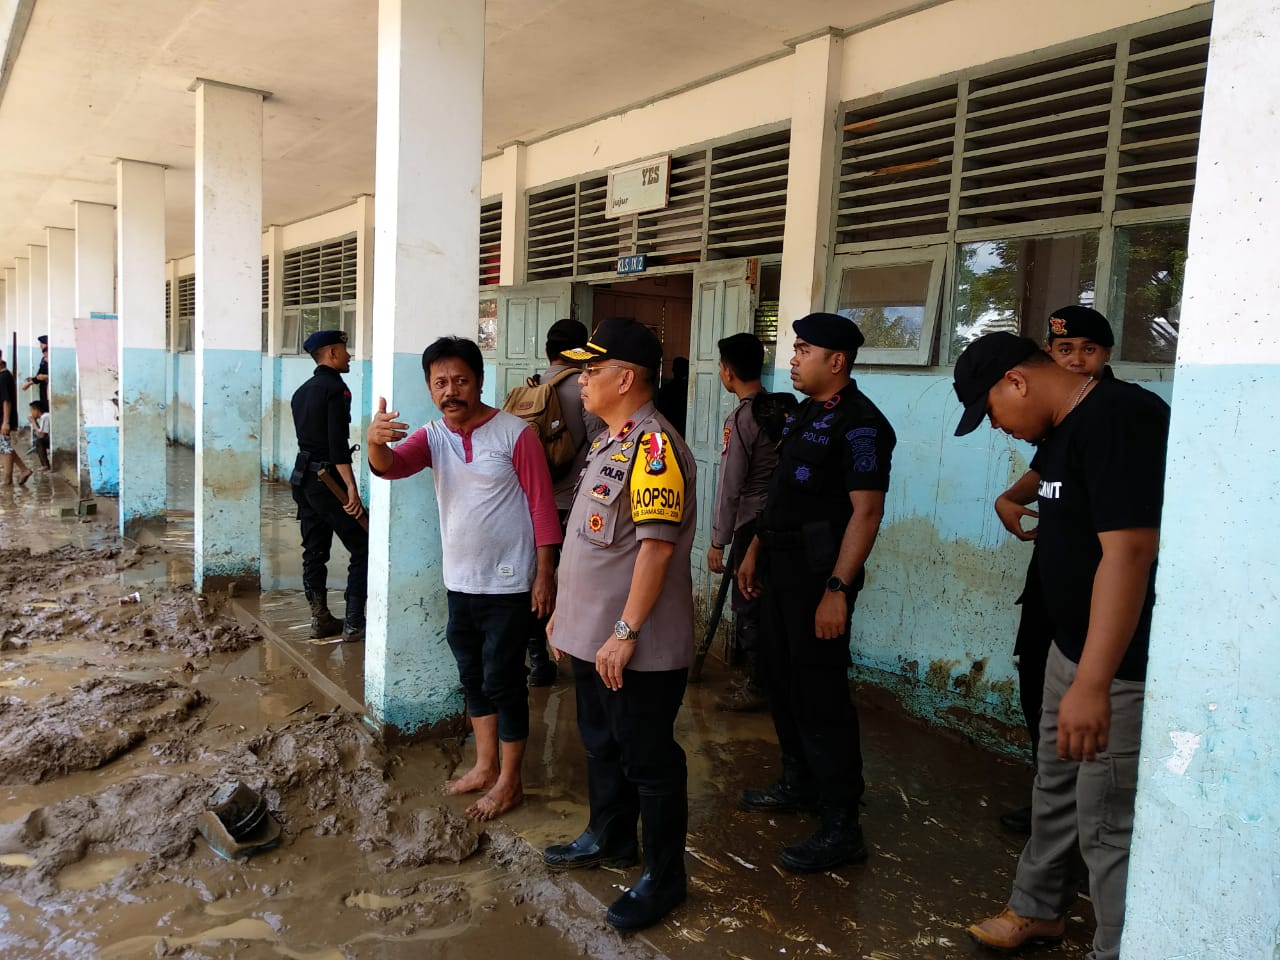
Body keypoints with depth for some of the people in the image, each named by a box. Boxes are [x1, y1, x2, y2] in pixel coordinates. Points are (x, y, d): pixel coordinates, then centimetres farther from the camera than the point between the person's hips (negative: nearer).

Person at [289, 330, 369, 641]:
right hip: (327, 479, -9)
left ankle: (320, 620, 19)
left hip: (303, 478, 9)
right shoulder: (336, 388, -13)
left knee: (314, 551, 13)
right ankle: (354, 623, -1)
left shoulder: (302, 391, 15)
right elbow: (338, 443, -21)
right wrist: (351, 488, -23)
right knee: (363, 549, -1)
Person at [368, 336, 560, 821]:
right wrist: (375, 441, -39)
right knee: (473, 677, 17)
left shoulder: (515, 433, -12)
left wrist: (545, 573, -15)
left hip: (508, 584, -6)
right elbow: (390, 466, -16)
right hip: (460, 582, 6)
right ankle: (485, 766, 34)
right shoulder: (433, 436, 3)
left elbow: (542, 504, -11)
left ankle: (509, 781, 19)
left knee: (503, 681, 2)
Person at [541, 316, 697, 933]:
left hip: (637, 647, -9)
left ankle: (664, 878, 22)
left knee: (649, 761, 5)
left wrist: (625, 632, -24)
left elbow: (656, 547, -25)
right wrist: (564, 609, 19)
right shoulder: (607, 442, 12)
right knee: (602, 745, 24)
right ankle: (608, 839, 43)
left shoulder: (654, 446, -20)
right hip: (590, 635, 10)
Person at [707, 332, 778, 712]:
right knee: (763, 601, 17)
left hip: (753, 524, -8)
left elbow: (730, 488, -17)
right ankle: (762, 671, 28)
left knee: (748, 604, 3)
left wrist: (717, 542, -11)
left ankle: (758, 687, 13)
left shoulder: (739, 419, -17)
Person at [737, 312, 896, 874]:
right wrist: (756, 550, 17)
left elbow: (866, 511, -21)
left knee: (820, 698, -4)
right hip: (782, 570, 10)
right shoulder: (807, 415, 13)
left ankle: (841, 828, 6)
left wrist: (838, 590, -25)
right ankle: (799, 784, 36)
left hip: (819, 575, -9)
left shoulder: (859, 424, -16)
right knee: (782, 680, 18)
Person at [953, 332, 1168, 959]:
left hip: (1124, 665, -10)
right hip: (1073, 648, 10)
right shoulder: (1060, 431, 8)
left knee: (1108, 821, -2)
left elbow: (1128, 554, -32)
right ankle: (1038, 908, 41)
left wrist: (1093, 683, -35)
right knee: (1055, 788, 22)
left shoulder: (1118, 420, -23)